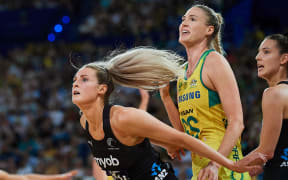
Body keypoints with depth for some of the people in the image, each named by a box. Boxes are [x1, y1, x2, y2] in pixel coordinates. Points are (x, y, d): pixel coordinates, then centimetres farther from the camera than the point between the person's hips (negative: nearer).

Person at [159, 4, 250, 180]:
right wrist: (165, 95, 6)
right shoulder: (183, 71, 15)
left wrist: (215, 163, -24)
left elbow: (237, 123, -14)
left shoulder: (214, 61, -7)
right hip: (198, 166, 7)